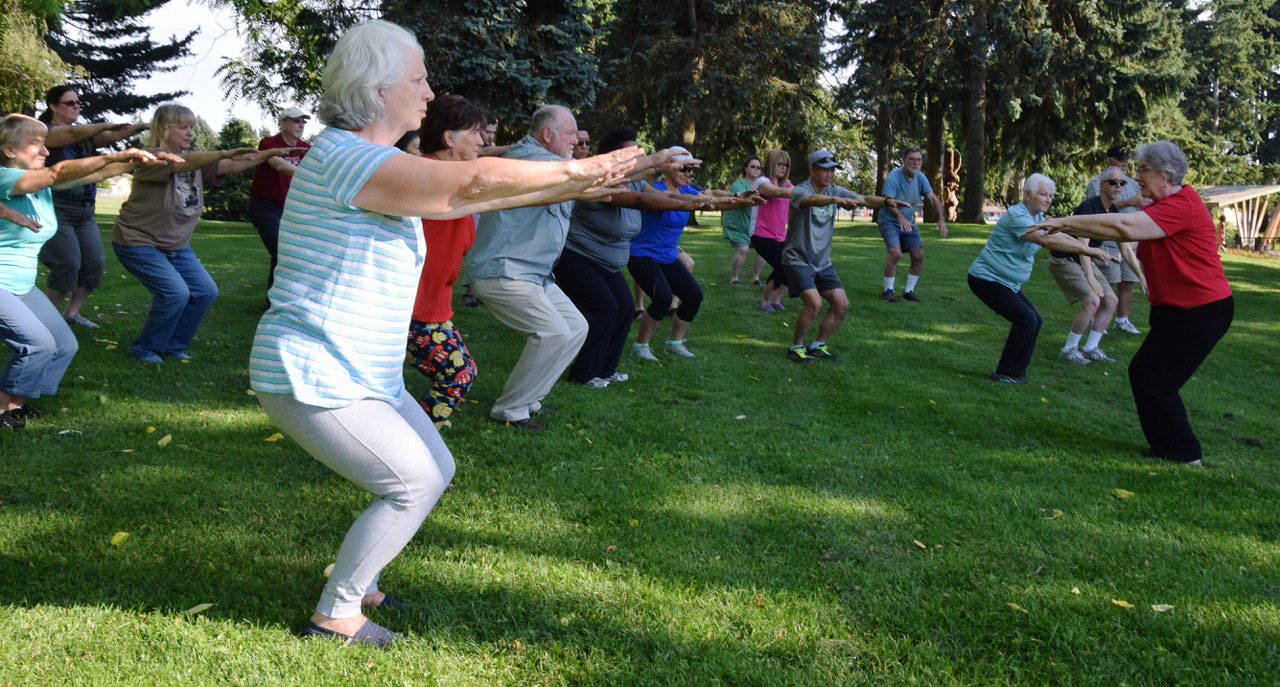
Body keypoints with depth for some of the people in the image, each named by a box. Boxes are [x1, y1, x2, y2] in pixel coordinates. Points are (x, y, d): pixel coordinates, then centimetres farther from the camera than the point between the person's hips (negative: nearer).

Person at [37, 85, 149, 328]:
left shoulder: (84, 135, 13)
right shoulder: (46, 131, -6)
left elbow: (109, 137, -6)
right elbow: (72, 133, -27)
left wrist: (139, 128, -25)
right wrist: (107, 125, -41)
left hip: (84, 212, 7)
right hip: (57, 210, -6)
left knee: (94, 262, 0)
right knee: (68, 264, -10)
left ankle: (72, 312, 15)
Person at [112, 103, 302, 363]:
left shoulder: (196, 161, 4)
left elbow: (231, 166, -5)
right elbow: (185, 163, -38)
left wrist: (268, 154, -18)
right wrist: (225, 153, -51)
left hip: (176, 245, 8)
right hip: (139, 242, -8)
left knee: (206, 291, -1)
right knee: (175, 293, -21)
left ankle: (172, 345, 16)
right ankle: (146, 347, 2)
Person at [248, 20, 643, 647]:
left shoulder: (372, 161, 12)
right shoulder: (345, 158, -22)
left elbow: (460, 198, 13)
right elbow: (473, 181, -26)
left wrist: (573, 187, 11)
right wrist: (574, 169, -15)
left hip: (360, 375, 10)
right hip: (312, 378, -10)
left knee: (436, 469, 15)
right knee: (414, 484, -5)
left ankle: (358, 583, 29)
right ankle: (335, 616, 10)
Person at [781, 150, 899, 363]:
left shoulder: (834, 191, 6)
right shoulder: (800, 191, -15)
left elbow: (864, 199, -2)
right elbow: (813, 200, -39)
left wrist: (886, 201, -21)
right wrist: (837, 200, -57)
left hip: (823, 262, 7)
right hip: (798, 260, -7)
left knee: (841, 304, 2)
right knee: (814, 303, -21)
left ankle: (818, 345, 17)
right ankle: (796, 347, -1)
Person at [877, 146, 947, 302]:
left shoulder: (920, 177, 0)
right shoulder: (894, 176, -19)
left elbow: (933, 198, -5)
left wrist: (941, 219, -20)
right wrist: (900, 217, -49)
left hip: (909, 222, 6)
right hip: (889, 220, -6)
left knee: (918, 256, 0)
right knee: (895, 253, -23)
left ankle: (909, 291, 15)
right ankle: (888, 290, -8)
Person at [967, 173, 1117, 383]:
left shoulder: (1037, 218, 12)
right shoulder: (1017, 216, -22)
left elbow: (1060, 237, 9)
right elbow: (1048, 241, -31)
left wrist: (1089, 250, -5)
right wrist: (1088, 250, -32)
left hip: (1007, 283, 10)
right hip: (987, 279, -10)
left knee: (1035, 320, 9)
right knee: (1026, 319, -15)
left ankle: (1015, 371, 16)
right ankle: (1006, 373, -8)